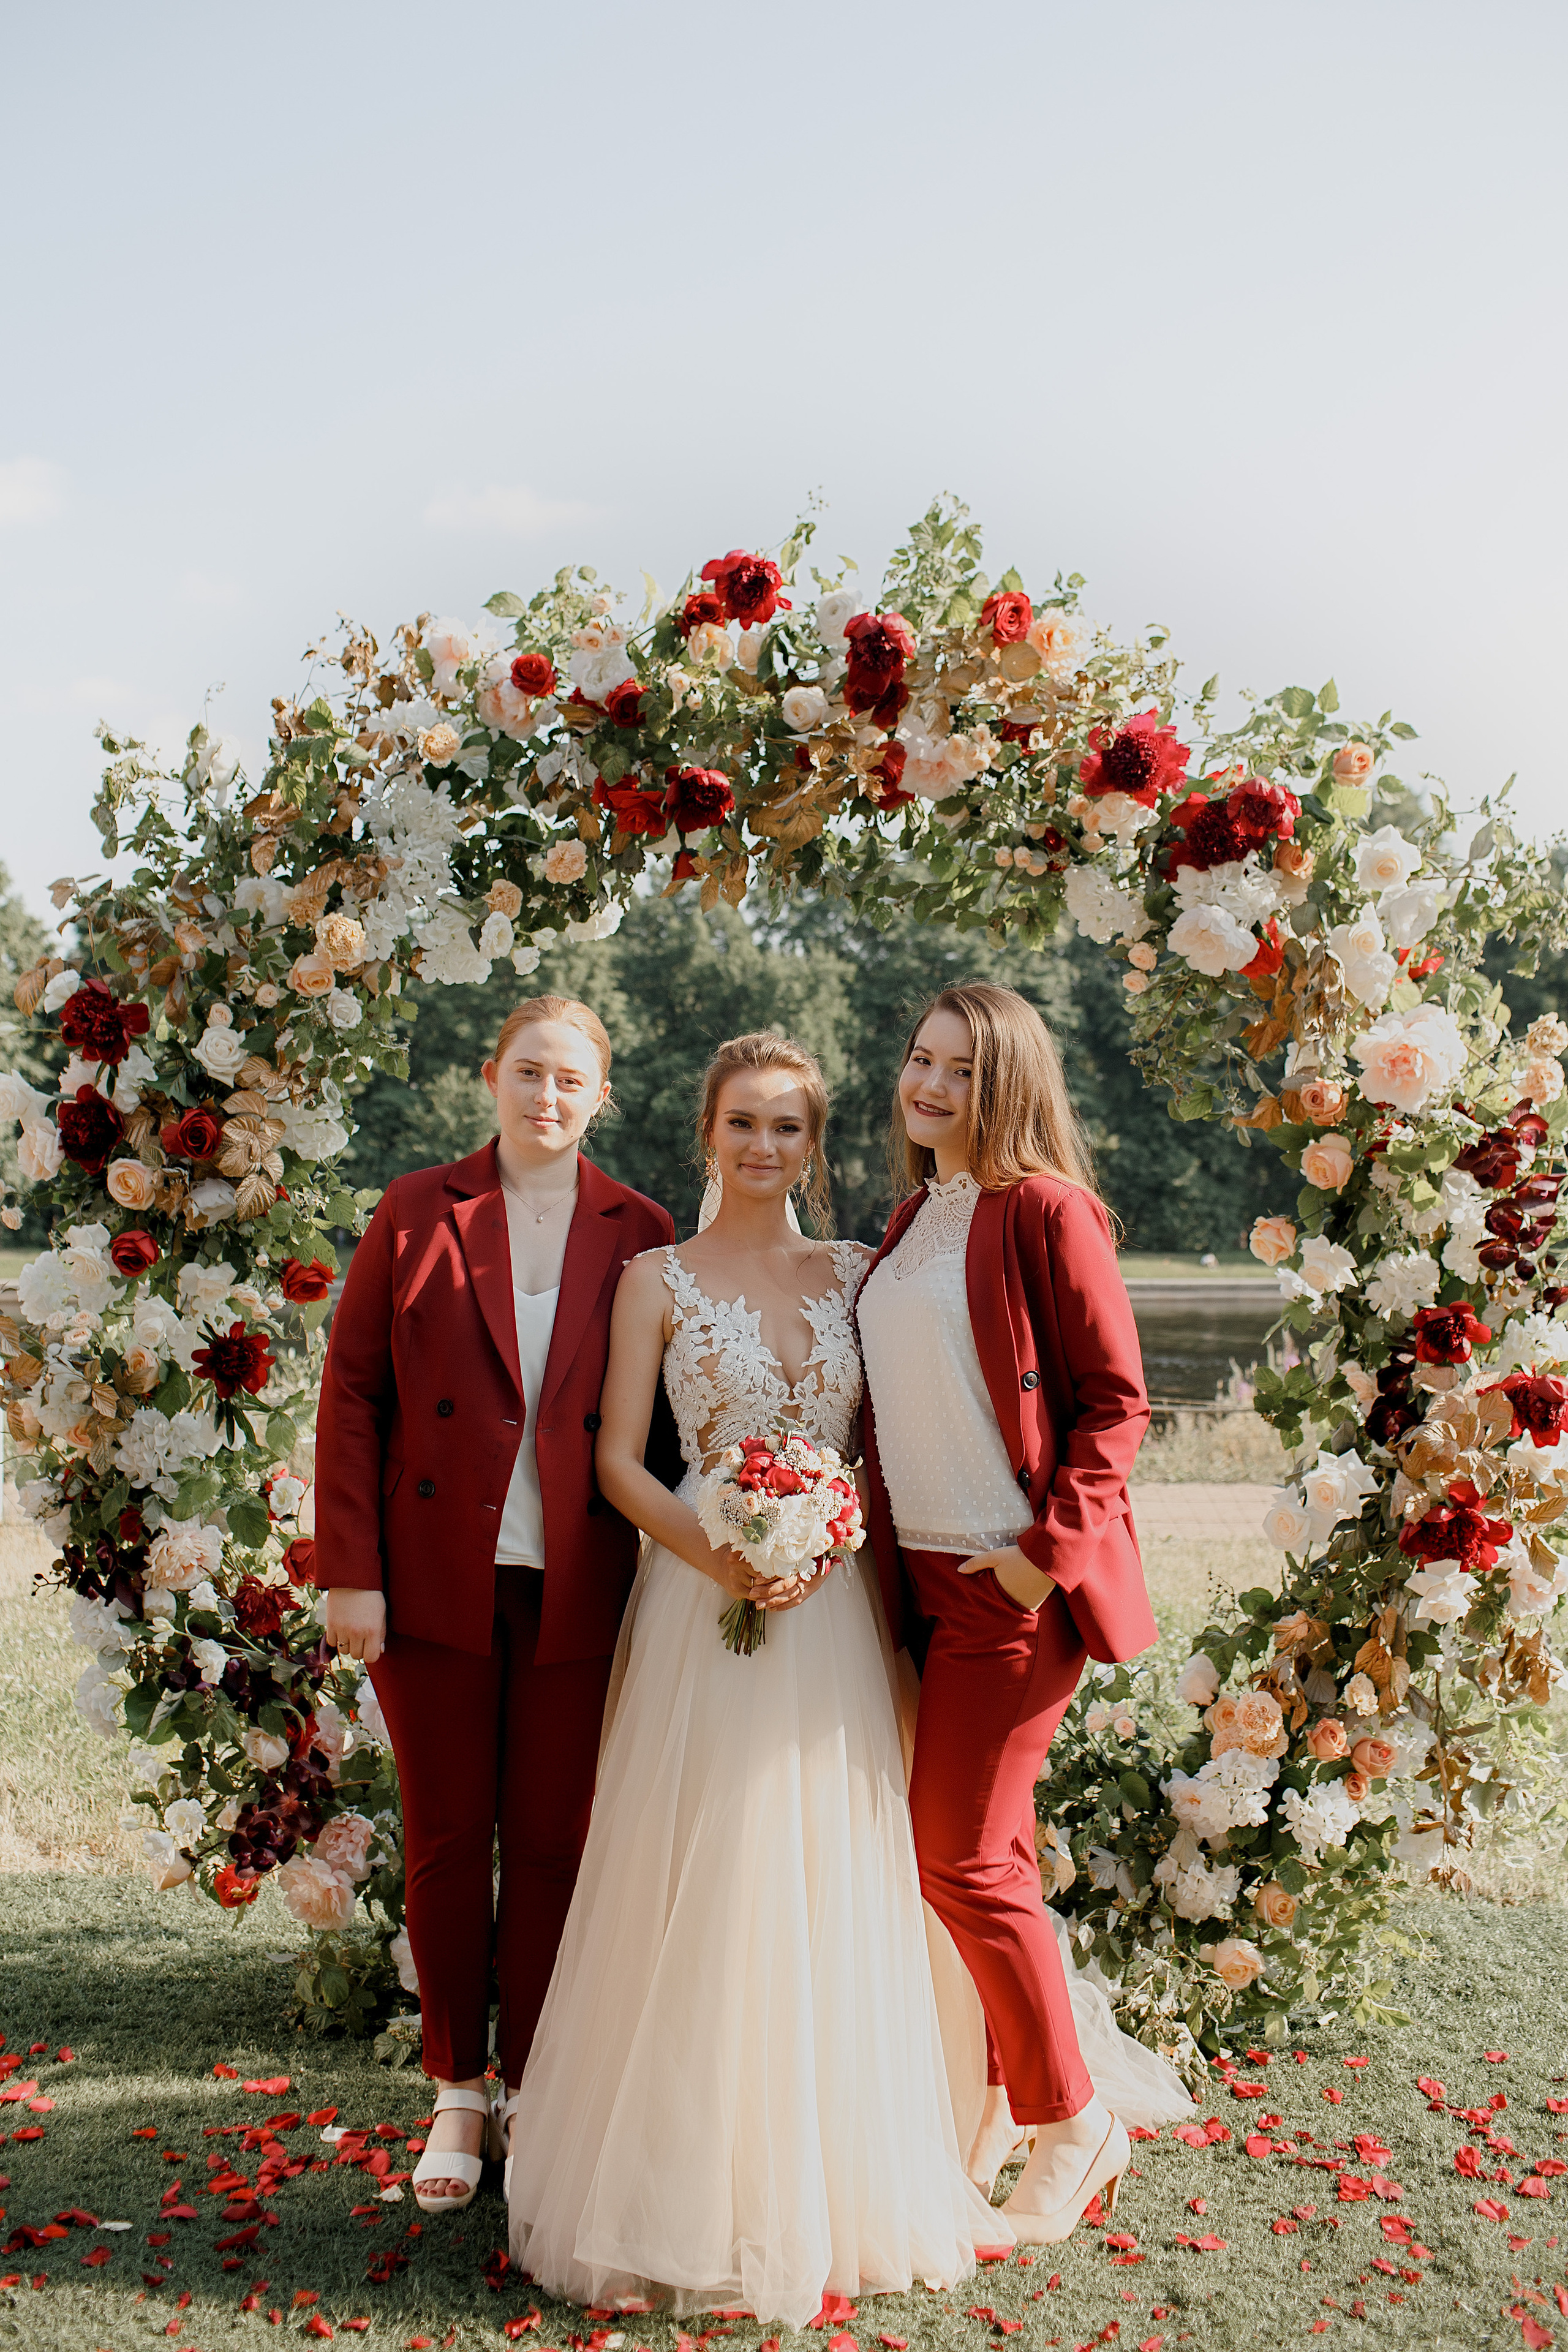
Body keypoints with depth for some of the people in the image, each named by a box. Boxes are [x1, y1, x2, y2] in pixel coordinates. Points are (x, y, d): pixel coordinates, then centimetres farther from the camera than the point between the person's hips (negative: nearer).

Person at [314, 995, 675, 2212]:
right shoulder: (416, 1214, 3)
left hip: (577, 1590, 0)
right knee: (445, 1839, 8)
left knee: (553, 1845, 6)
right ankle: (459, 2091, 24)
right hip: (435, 1583, 0)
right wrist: (351, 1571, -5)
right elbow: (352, 1393, 2)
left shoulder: (639, 1232, 5)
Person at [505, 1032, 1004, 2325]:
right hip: (701, 1600, -2)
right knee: (699, 1885, -2)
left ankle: (825, 2185, 19)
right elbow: (618, 1459, 0)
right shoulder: (659, 1278, 3)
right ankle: (691, 2183, 12)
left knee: (830, 1884, 5)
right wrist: (714, 1550, -15)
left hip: (830, 1605, 2)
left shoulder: (857, 1274, 9)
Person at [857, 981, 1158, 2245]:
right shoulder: (911, 1226, 13)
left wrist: (1052, 1550, -18)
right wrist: (873, 1546, 12)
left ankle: (1074, 2124, 10)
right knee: (990, 1849, 13)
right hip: (925, 1576, 8)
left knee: (961, 1857, -6)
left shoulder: (1045, 1211, -11)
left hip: (1014, 1583, -8)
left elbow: (1116, 1399, -12)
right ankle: (1012, 2097, 26)